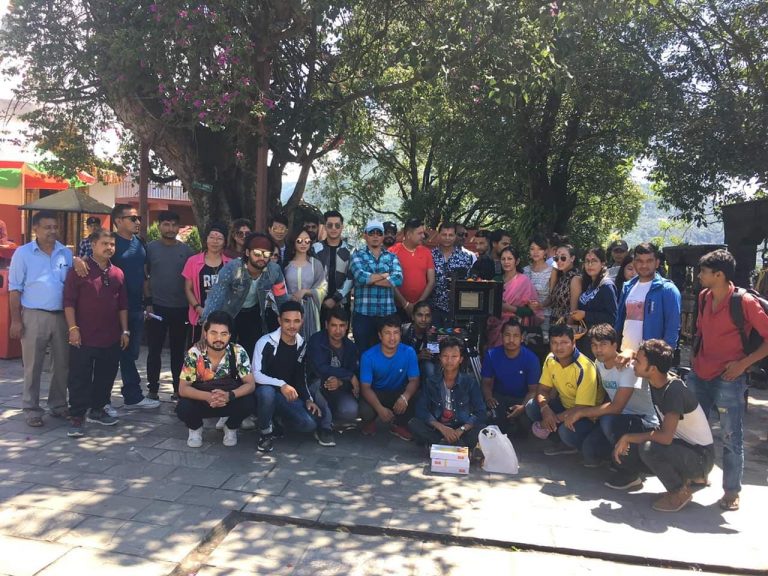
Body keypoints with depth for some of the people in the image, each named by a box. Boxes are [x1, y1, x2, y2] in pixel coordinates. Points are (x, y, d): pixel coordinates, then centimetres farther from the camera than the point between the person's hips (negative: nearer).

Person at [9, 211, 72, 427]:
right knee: (33, 366, 4)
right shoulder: (23, 253, -2)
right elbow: (15, 289, -3)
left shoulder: (66, 253, 6)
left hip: (62, 316, 3)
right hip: (34, 316, -3)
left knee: (63, 364, 10)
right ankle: (31, 408, 15)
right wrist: (16, 320, -7)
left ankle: (58, 404, 24)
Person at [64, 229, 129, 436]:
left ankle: (97, 410, 28)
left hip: (111, 338, 5)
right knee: (79, 378, 1)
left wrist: (124, 330, 10)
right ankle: (77, 417, 9)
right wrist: (73, 328, -14)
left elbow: (122, 305, 13)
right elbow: (69, 301, -8)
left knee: (106, 376, 13)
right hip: (84, 337, -5)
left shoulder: (118, 273, 9)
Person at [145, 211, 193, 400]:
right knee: (154, 350, 5)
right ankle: (152, 389, 15)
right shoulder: (150, 248, 0)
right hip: (157, 307, -1)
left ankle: (178, 388, 20)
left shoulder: (186, 250, 4)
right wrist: (147, 303, -4)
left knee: (178, 350, 10)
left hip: (181, 308, 1)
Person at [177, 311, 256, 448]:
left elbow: (250, 384, -19)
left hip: (229, 399, 0)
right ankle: (195, 428, 7)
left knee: (248, 403, -29)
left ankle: (231, 427, 5)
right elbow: (183, 389, -20)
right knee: (183, 409, -30)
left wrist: (230, 395, -41)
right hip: (202, 399, 0)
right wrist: (208, 396, -40)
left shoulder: (238, 352, -20)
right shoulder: (194, 353, -21)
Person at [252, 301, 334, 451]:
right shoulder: (266, 342, -15)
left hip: (289, 396, 3)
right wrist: (282, 385, -33)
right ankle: (266, 432, -13)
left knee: (309, 424, -21)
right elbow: (256, 374, -21)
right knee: (267, 391, -39)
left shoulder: (302, 345, 3)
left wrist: (309, 399, -4)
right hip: (266, 392, -3)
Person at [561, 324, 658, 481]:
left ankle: (632, 470, -14)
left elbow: (616, 407, -27)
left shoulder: (628, 366, -21)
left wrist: (581, 412, -22)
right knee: (590, 453, -18)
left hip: (646, 422, -6)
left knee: (608, 421, -37)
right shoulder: (599, 364, 3)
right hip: (619, 418, 6)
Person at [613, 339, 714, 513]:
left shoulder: (674, 391, -28)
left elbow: (666, 436, -34)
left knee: (648, 448, -32)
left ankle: (680, 491, -6)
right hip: (681, 444, 9)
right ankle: (687, 476, 14)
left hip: (701, 456, -9)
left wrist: (628, 437, -23)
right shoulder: (655, 382, -5)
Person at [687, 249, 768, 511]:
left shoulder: (744, 301, -14)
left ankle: (732, 491, 17)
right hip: (699, 375, 7)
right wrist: (696, 357, 12)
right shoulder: (704, 297, 6)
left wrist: (744, 363, -17)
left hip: (728, 379, -6)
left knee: (731, 439, 3)